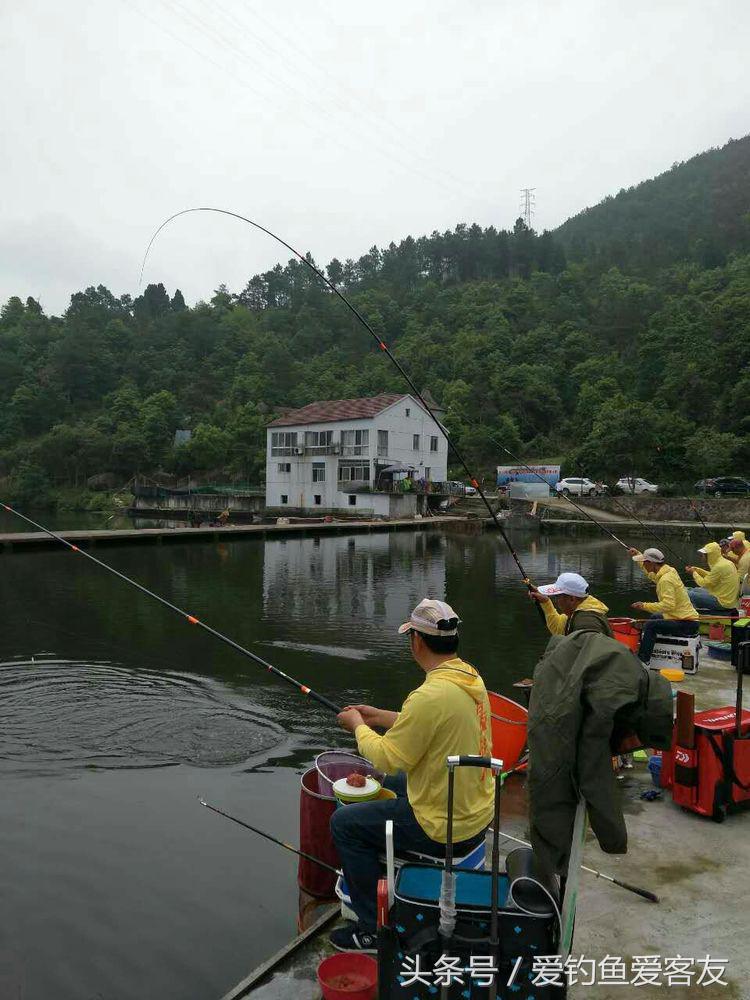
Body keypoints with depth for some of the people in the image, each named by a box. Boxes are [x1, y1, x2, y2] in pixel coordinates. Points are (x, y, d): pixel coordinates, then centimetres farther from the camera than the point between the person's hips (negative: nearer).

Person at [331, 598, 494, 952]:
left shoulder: (430, 696, -29)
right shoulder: (470, 677, -1)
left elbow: (388, 759, -20)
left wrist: (358, 726, -3)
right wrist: (383, 717, 14)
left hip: (447, 829, -9)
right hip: (477, 812, 9)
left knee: (344, 822, 3)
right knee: (390, 784, 29)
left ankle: (373, 929, 12)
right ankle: (368, 875, 44)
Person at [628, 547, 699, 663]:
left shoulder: (666, 580, -22)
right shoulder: (669, 570, 7)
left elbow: (668, 605, -32)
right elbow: (651, 574, 29)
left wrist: (644, 606, -26)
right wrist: (638, 555, 28)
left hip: (687, 624, -11)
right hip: (687, 618, 11)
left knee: (650, 625, -21)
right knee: (654, 617, 29)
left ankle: (642, 661, -20)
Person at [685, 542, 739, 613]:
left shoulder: (719, 567, -22)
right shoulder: (726, 562, 8)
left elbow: (704, 583, -16)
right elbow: (711, 576, 21)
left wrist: (693, 573, -1)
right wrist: (698, 570, 13)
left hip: (723, 602, -10)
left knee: (689, 595, -15)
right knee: (694, 590, 21)